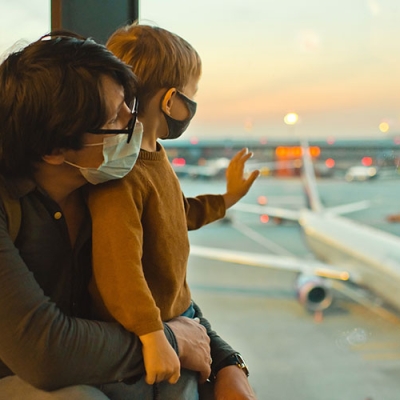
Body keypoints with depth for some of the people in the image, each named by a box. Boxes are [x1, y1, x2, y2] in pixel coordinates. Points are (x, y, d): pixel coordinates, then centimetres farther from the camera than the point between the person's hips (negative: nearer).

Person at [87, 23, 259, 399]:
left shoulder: (154, 156, 6)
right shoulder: (121, 174, -28)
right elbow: (119, 264, -35)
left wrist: (227, 198, 31)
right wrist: (152, 336, -38)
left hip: (178, 311, 10)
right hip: (137, 333, -10)